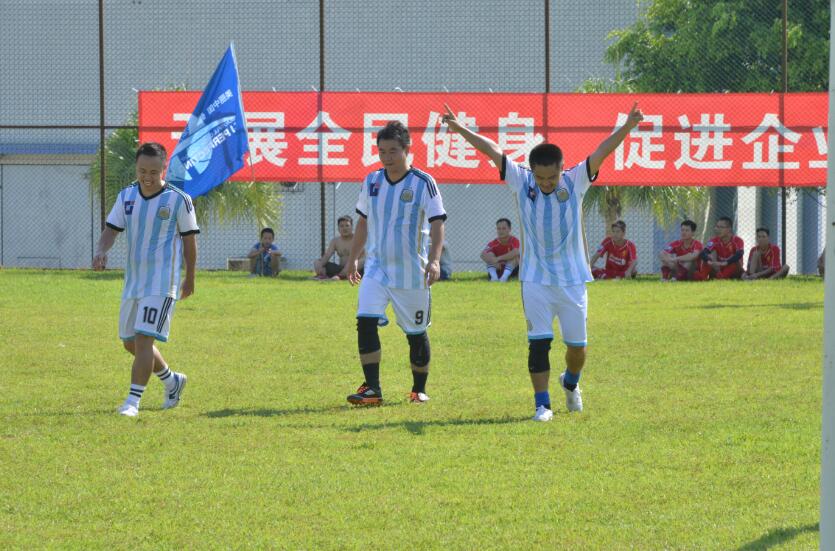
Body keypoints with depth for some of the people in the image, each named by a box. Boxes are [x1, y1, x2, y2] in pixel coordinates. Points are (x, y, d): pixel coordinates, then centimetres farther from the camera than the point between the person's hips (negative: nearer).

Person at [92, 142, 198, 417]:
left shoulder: (178, 200, -8)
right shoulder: (127, 196, 6)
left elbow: (189, 240, 1)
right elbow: (112, 229, 3)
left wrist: (189, 280, 5)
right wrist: (101, 251, -20)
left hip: (162, 284, -6)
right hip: (133, 282, 6)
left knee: (143, 339, -17)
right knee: (131, 342, 14)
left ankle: (133, 401, -14)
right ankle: (172, 380, 36)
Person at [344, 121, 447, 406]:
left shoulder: (423, 183, -8)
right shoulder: (372, 182, 6)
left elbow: (437, 223, -11)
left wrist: (434, 259, -23)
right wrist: (353, 257, 19)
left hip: (412, 272, -3)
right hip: (376, 268, 3)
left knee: (416, 333, 7)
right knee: (366, 321, -16)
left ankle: (419, 389, 25)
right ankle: (372, 389, -15)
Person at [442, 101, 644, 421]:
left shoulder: (575, 182, -5)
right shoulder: (521, 181, -3)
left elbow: (602, 152, -15)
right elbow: (493, 151, -5)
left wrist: (627, 127, -28)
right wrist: (461, 130, -11)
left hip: (573, 279, 0)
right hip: (535, 279, 0)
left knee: (577, 345, 7)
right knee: (538, 342, -7)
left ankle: (571, 382, 37)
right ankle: (542, 404, -2)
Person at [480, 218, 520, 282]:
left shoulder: (514, 241, -12)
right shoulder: (494, 243, -7)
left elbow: (515, 252, -35)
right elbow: (483, 255, -24)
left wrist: (499, 259, -37)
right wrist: (494, 261, -42)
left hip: (511, 271, -2)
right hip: (498, 271, 2)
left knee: (513, 255, -26)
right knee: (490, 254, -17)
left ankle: (505, 276, -45)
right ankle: (494, 277, -39)